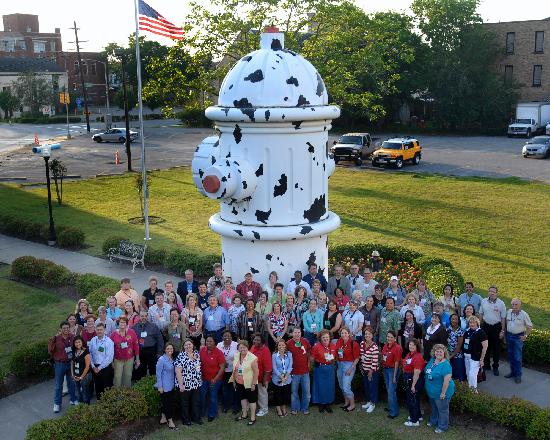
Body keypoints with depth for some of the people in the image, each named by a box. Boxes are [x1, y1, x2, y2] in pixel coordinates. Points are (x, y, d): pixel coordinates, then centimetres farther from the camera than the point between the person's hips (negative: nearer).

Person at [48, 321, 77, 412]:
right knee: (58, 385, 9)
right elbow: (50, 351, -13)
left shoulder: (72, 337, -4)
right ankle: (57, 404, 21)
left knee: (71, 383, 17)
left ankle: (73, 400, 33)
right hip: (60, 364, -2)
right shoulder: (56, 339, -12)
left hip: (71, 363, 3)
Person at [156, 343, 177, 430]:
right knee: (168, 403, 0)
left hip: (171, 385, 7)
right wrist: (160, 386, -15)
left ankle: (163, 418, 29)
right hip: (164, 386, -7)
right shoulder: (161, 360, -17)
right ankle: (170, 421, 9)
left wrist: (175, 383, 12)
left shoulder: (172, 359, 4)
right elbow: (158, 373, -15)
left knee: (165, 402, 17)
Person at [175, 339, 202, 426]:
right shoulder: (181, 356, -16)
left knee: (196, 402, 14)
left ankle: (196, 418, 30)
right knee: (185, 403, 11)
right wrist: (181, 384, -20)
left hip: (197, 383, 6)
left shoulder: (197, 354, 3)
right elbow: (178, 371, -18)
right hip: (185, 384, -5)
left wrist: (200, 379, 12)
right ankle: (186, 419, 26)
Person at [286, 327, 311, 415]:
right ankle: (294, 408, 25)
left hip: (305, 371, 2)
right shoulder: (288, 343, -11)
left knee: (306, 391, 9)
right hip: (294, 372, -2)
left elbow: (309, 352, 14)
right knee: (294, 391, 9)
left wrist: (308, 363, 8)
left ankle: (305, 408, 25)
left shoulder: (305, 341, -3)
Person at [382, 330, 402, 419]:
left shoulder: (397, 348, -18)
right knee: (388, 389, 17)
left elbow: (397, 362, -17)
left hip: (393, 369, -7)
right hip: (385, 369, 7)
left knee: (391, 391, -5)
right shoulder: (385, 346, 3)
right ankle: (391, 407, 33)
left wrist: (394, 376, -16)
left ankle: (394, 412, 5)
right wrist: (383, 369, 10)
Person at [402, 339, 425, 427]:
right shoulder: (409, 354, 6)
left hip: (414, 380, -9)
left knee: (412, 400, 1)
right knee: (414, 399, 21)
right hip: (408, 380, 9)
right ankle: (418, 415, 37)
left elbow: (416, 373, -23)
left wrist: (413, 385, -22)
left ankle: (414, 421, 12)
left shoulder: (417, 357, -22)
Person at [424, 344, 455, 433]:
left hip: (440, 393, -8)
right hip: (431, 391, 8)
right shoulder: (432, 360, -2)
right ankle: (433, 421, 48)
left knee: (442, 410, 12)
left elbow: (447, 380, -27)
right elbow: (427, 372, 14)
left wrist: (443, 393, -24)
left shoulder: (445, 365, -27)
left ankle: (442, 426, 30)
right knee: (434, 407, 27)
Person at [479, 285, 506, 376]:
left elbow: (503, 318, -4)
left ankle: (495, 367, 18)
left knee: (496, 348, 6)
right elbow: (480, 314, 10)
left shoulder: (501, 303, -8)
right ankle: (486, 365, 25)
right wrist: (479, 326, 7)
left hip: (496, 327, -2)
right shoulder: (483, 301, 0)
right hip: (486, 326, 2)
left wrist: (502, 331, -6)